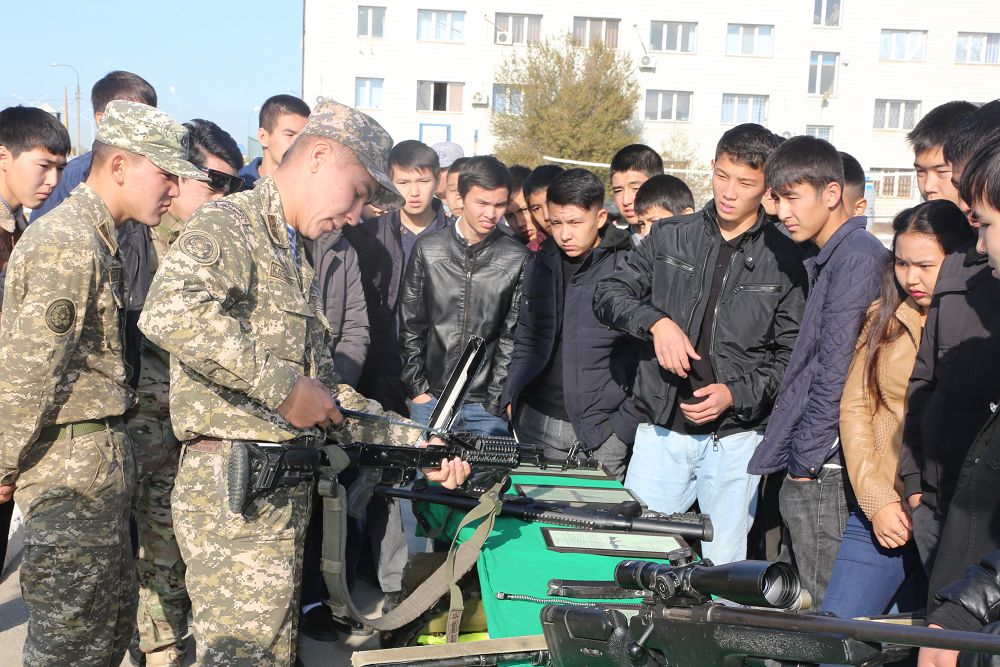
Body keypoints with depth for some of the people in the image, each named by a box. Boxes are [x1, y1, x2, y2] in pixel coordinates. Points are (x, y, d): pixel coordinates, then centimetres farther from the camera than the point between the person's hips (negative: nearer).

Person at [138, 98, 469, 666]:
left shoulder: (298, 261, 21)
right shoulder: (228, 224, -9)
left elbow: (327, 389, 20)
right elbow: (170, 311, -31)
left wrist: (417, 442, 9)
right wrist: (285, 386, -25)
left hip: (285, 489, 10)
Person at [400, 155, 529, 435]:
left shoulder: (518, 260, -1)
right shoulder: (427, 250, 2)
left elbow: (513, 336, -1)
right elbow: (410, 325, 5)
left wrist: (496, 401, -6)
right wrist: (417, 388, 0)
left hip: (487, 407, -1)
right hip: (430, 399, 1)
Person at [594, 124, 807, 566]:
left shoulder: (785, 260, 0)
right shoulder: (670, 238, 6)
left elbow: (791, 353, 0)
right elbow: (608, 294, 6)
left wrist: (736, 394, -14)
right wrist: (657, 322, -13)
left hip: (735, 438, -2)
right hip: (661, 431, 2)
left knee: (723, 570, 6)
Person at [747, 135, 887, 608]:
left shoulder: (856, 255, -13)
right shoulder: (828, 259, 18)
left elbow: (837, 370, -18)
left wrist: (805, 458, -14)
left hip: (824, 472, -10)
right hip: (805, 469, 10)